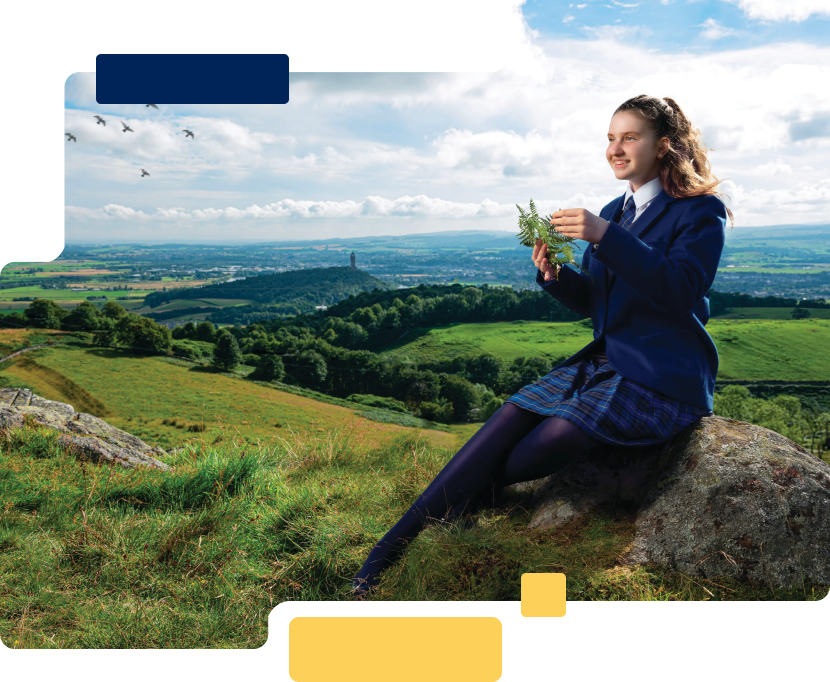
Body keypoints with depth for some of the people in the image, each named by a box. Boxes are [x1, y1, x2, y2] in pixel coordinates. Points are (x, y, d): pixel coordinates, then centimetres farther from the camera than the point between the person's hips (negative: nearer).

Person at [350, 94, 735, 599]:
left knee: (531, 456, -21)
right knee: (507, 421, -17)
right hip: (603, 362, 7)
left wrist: (606, 236, -27)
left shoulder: (701, 212, -3)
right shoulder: (614, 212, 17)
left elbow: (680, 290, -20)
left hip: (661, 381, -6)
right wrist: (555, 273, -6)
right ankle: (381, 563, -21)